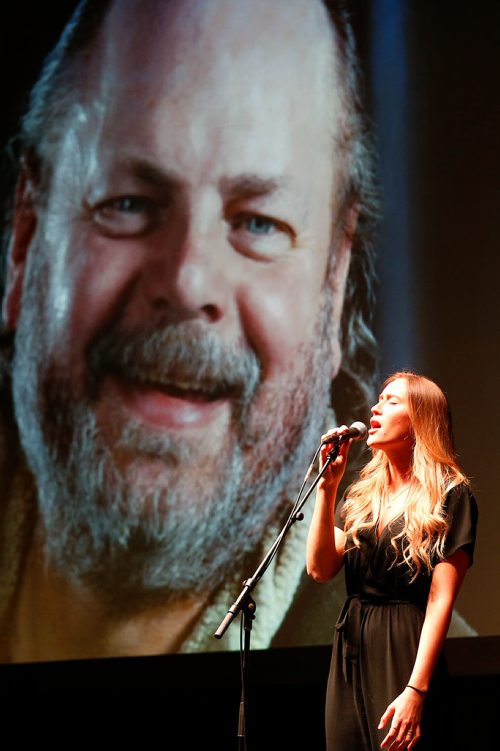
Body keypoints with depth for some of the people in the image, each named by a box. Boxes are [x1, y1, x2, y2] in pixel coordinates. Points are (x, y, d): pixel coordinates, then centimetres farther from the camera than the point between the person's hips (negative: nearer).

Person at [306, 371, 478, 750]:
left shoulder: (450, 495, -5)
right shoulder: (360, 494, 12)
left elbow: (441, 600, -11)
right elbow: (320, 569, 3)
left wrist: (416, 690, -19)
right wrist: (327, 487, -4)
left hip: (407, 652, -5)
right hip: (350, 652, 5)